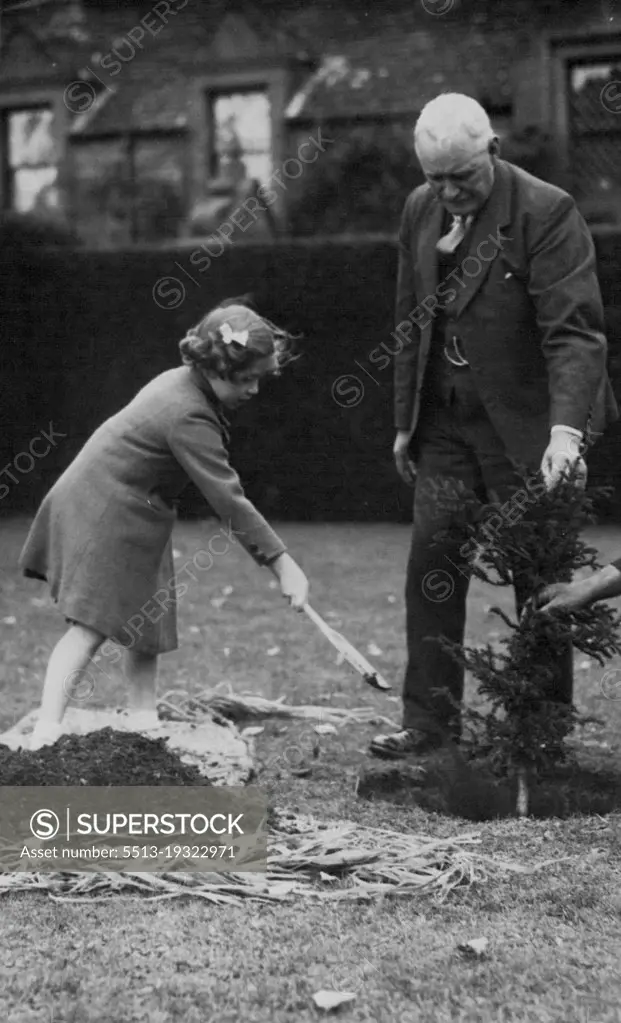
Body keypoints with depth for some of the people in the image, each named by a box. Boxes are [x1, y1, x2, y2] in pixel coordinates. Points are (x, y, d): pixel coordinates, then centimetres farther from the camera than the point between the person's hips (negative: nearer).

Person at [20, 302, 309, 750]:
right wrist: (282, 562, -26)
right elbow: (228, 500, -28)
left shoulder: (181, 381, 3)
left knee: (147, 621, 11)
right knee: (91, 627, -14)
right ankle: (46, 731, -17)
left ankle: (143, 720, 16)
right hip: (105, 515, -10)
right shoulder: (189, 417, -27)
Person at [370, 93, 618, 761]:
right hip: (445, 423, 6)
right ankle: (430, 722, 9)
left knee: (541, 580, 3)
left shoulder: (547, 211, -14)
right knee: (431, 567, 1)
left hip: (524, 425, -5)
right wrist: (405, 422, 14)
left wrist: (566, 430, -31)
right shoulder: (419, 210, 6)